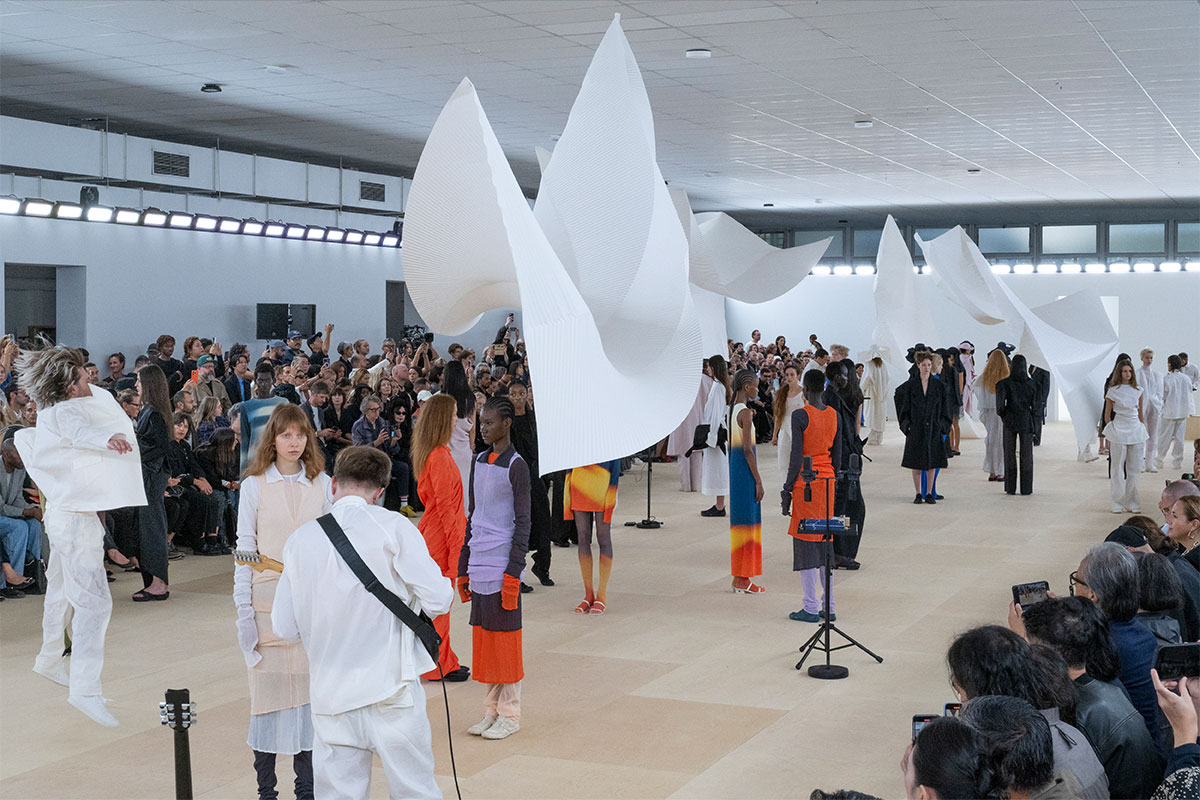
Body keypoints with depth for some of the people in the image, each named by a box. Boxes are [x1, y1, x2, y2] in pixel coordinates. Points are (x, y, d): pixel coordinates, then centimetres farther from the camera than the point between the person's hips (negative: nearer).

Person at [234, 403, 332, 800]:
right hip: (268, 599, -2)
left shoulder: (321, 483, 6)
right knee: (268, 686, 0)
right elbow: (244, 548, 0)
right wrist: (243, 609, -4)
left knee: (308, 686, 4)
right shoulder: (254, 485, 0)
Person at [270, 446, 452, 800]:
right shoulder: (393, 527, -7)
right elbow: (437, 601, -10)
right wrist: (447, 584, 12)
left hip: (330, 695, 3)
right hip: (390, 689, -3)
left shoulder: (300, 540, 4)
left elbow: (285, 629, 7)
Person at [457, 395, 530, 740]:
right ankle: (491, 710, 18)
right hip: (479, 566, 7)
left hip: (502, 565, -7)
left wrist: (513, 574, -14)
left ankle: (509, 714, 9)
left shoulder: (515, 466, -8)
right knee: (484, 638, 10)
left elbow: (522, 524, -10)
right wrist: (463, 568, 16)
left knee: (505, 639, 0)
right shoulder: (478, 462, 13)